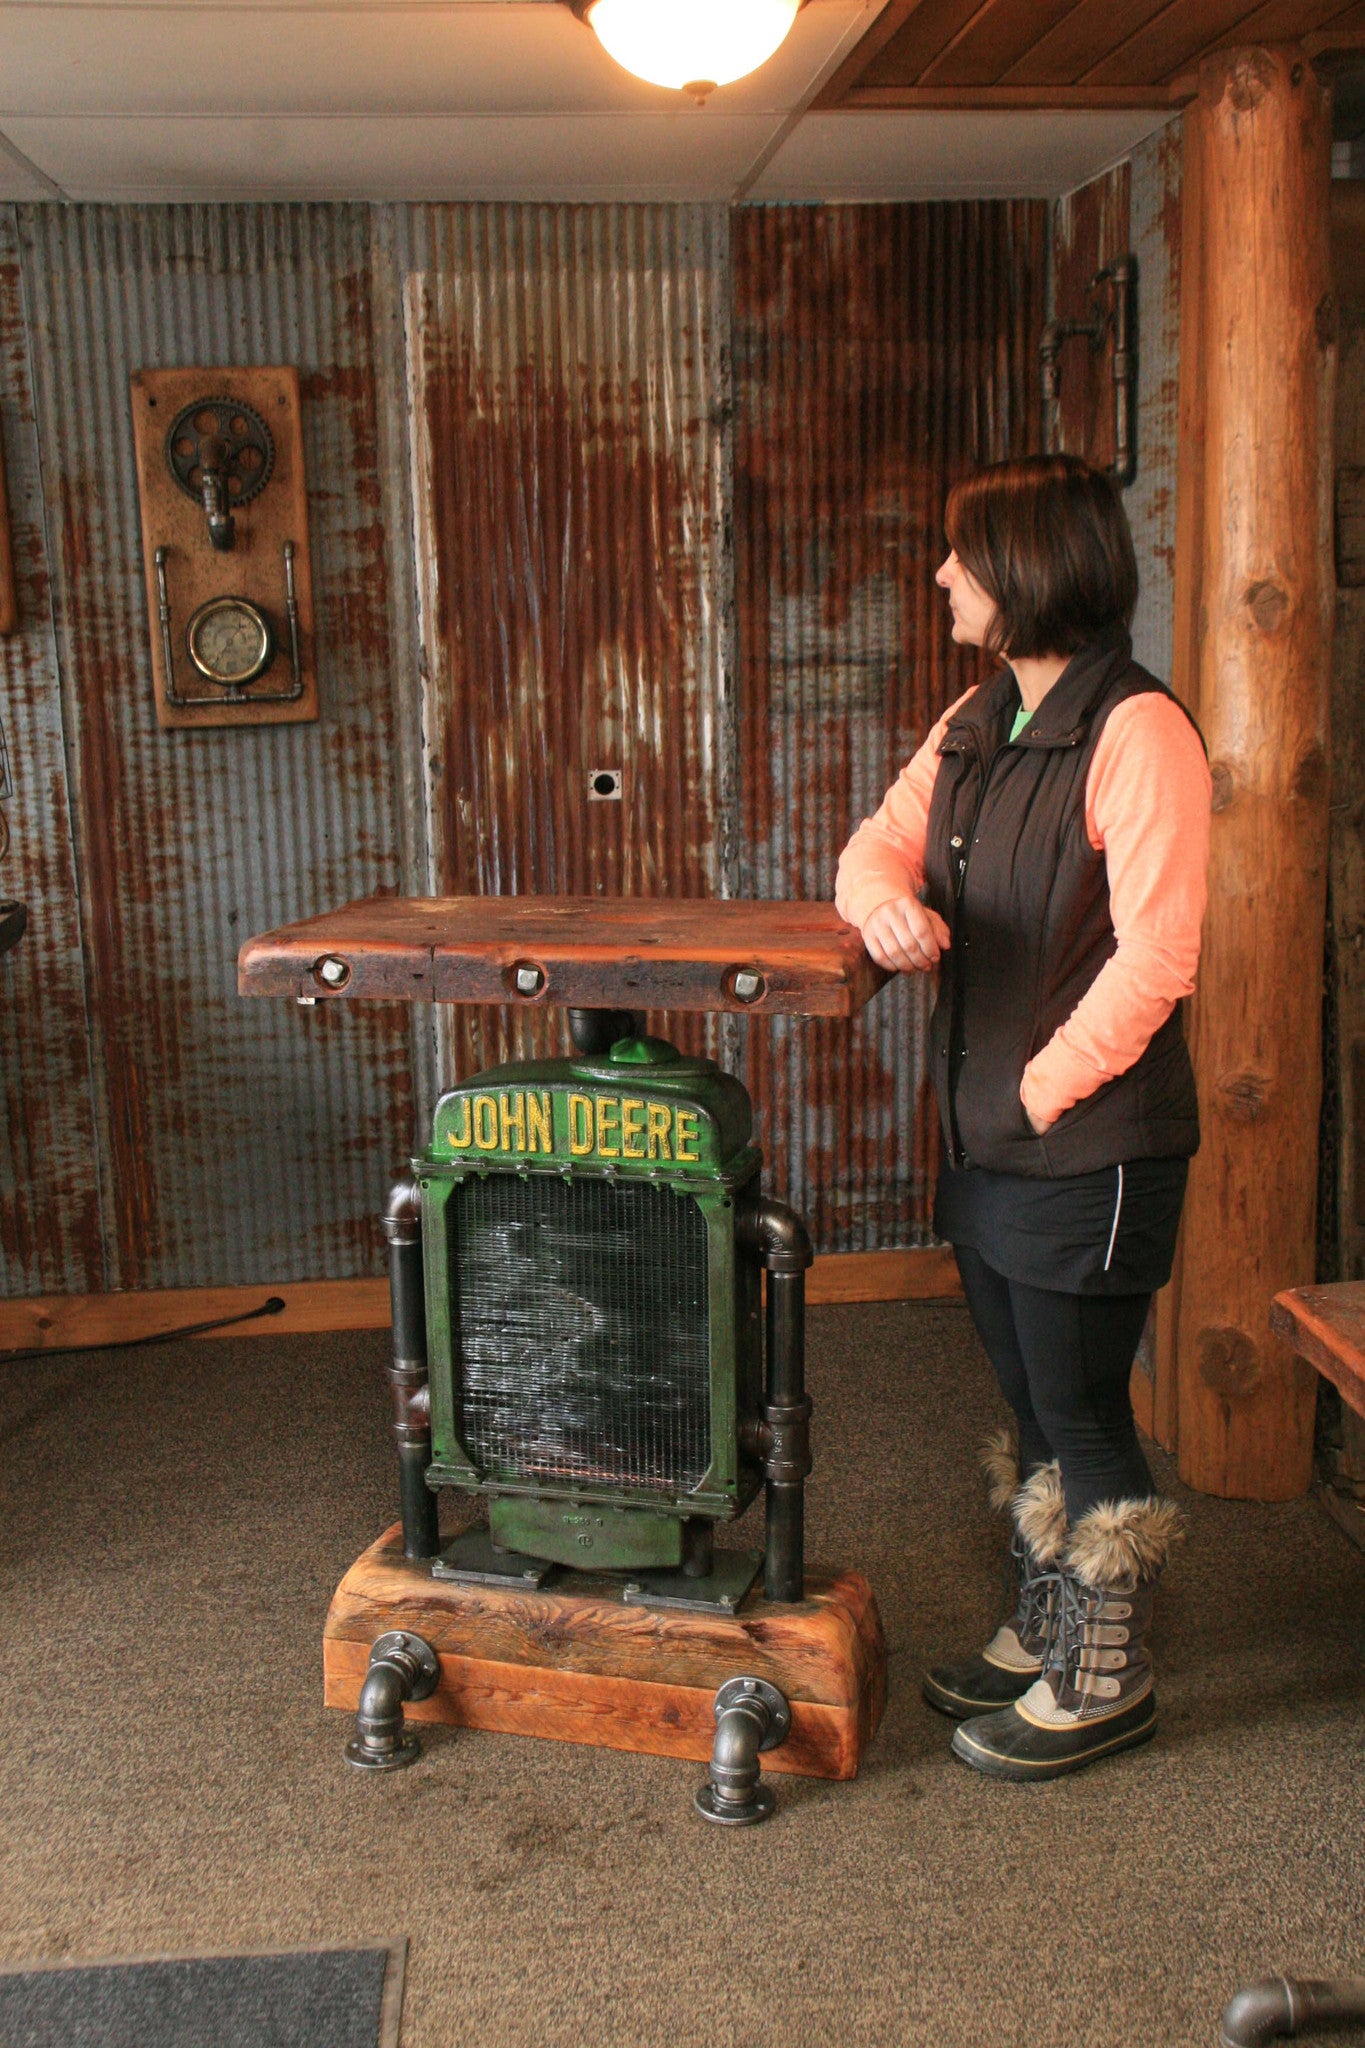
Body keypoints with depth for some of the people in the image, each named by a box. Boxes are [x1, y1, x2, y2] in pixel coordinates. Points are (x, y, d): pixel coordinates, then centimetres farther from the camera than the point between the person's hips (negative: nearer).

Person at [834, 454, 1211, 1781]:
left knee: (1082, 1415, 5)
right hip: (989, 1133, 8)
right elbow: (875, 846, 14)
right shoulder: (975, 724, 10)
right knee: (1030, 1404, 19)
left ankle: (1108, 1679, 23)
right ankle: (1044, 1632, 36)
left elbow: (1153, 958, -20)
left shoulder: (1137, 730, -16)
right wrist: (884, 900, -9)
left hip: (1092, 1146, -8)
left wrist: (1042, 1089, -16)